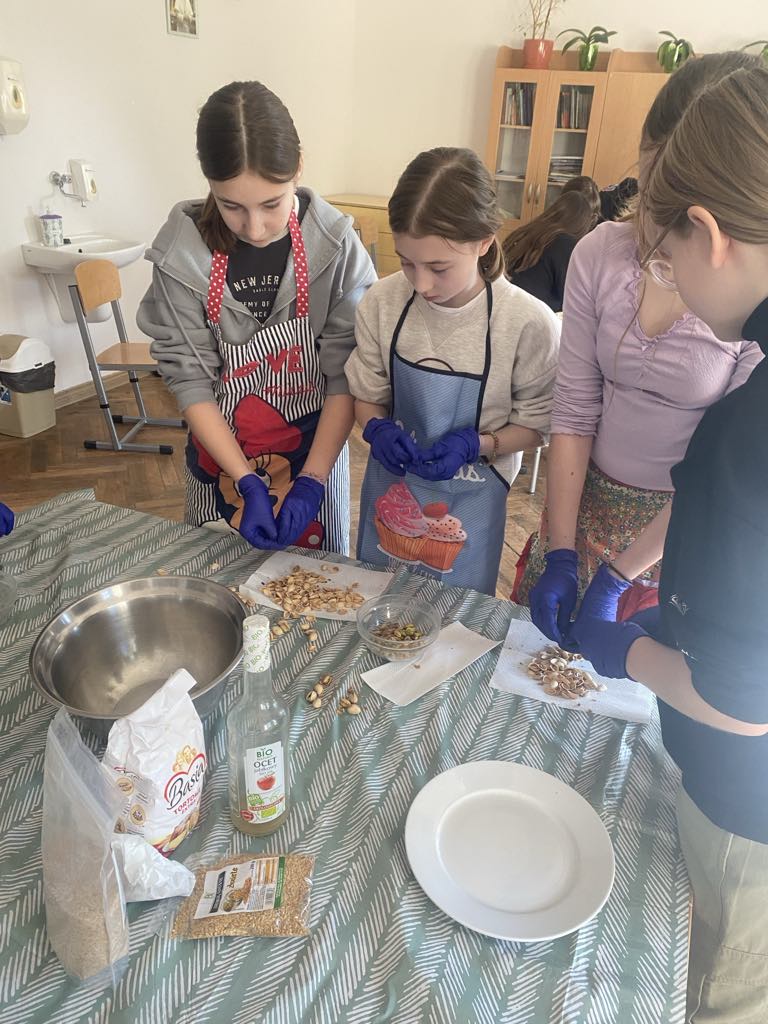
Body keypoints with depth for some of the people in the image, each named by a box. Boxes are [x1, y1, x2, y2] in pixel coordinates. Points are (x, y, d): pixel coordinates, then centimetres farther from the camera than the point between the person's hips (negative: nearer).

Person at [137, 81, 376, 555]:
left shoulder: (337, 245, -16)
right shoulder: (182, 252, -15)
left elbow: (345, 375, -14)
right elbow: (190, 379, -12)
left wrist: (311, 482, -20)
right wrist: (249, 483, -18)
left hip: (315, 451, 0)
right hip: (221, 460, 1)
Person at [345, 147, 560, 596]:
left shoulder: (529, 323, -22)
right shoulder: (383, 302, -14)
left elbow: (535, 422, -8)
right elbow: (366, 395, -1)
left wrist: (475, 444, -25)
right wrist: (378, 428, -22)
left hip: (468, 504, -2)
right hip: (389, 490, 3)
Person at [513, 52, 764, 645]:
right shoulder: (601, 254, -11)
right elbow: (574, 411, -10)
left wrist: (618, 575, -18)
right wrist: (559, 554, -12)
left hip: (686, 528, -2)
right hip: (587, 499, 3)